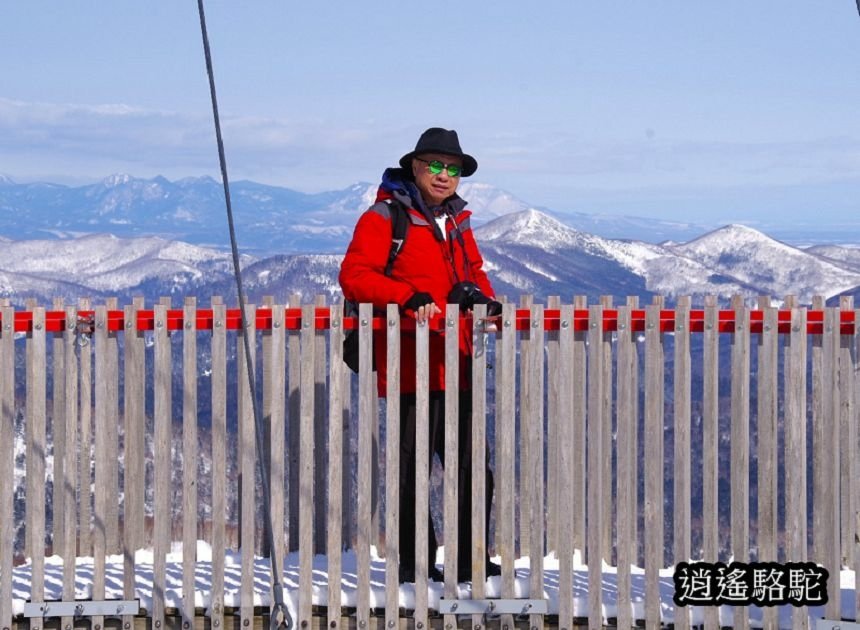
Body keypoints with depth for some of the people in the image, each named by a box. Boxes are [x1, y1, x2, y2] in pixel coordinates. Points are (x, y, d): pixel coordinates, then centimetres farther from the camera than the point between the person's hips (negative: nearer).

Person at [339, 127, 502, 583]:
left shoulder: (457, 223, 19)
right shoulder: (384, 218, -3)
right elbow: (353, 277, -12)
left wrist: (479, 295, 7)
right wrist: (409, 297, -24)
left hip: (456, 366, 7)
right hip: (409, 365, -7)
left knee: (471, 468, 9)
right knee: (412, 468, -2)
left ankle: (470, 560, 18)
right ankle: (413, 564, 6)